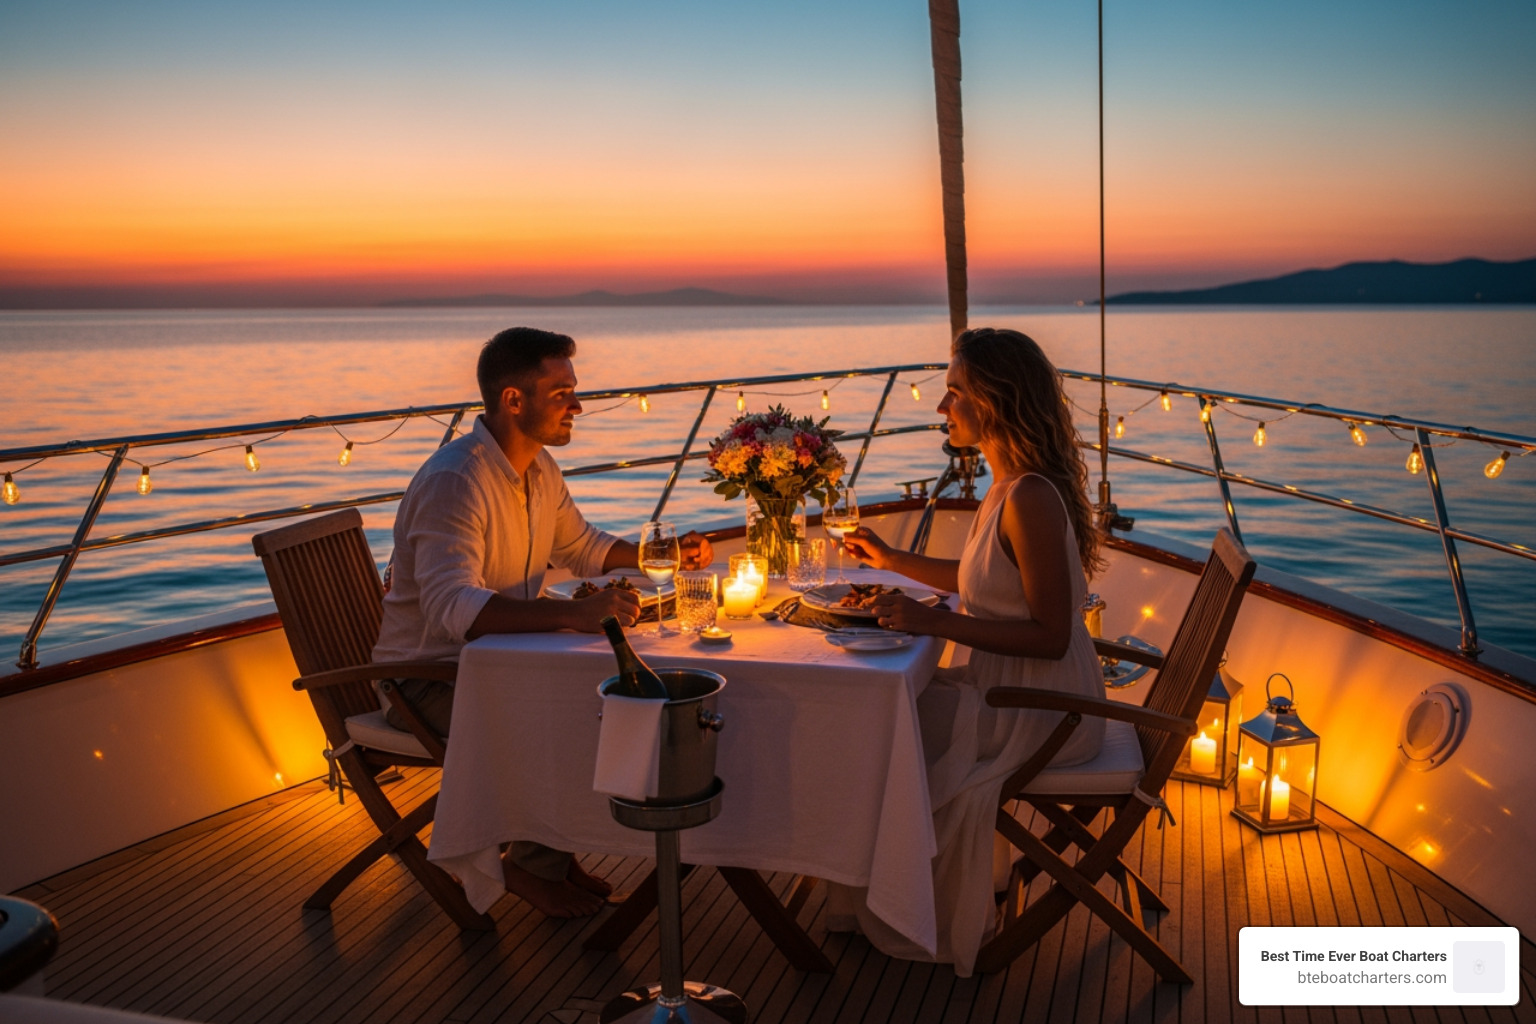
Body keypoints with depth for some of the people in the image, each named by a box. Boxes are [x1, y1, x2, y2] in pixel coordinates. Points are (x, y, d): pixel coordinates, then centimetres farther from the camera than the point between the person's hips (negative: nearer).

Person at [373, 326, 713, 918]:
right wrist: (574, 613, -49)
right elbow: (453, 607, -39)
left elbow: (581, 546, 20)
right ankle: (532, 865, -2)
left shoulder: (538, 468, 4)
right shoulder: (455, 481, -26)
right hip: (430, 674, -9)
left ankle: (549, 849, 7)